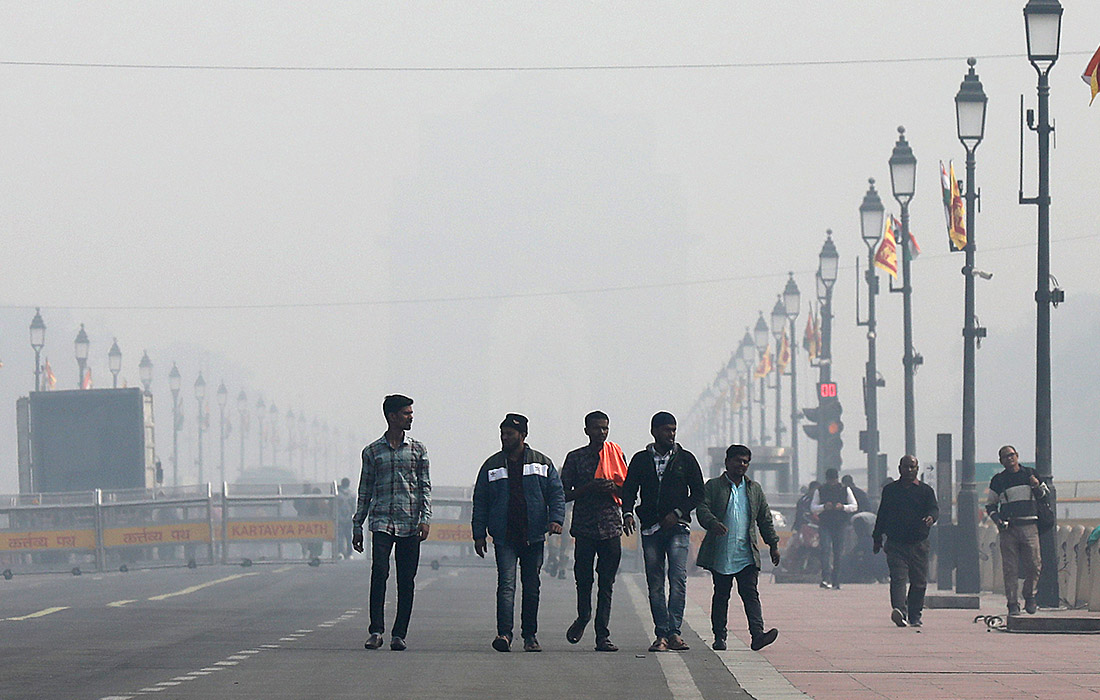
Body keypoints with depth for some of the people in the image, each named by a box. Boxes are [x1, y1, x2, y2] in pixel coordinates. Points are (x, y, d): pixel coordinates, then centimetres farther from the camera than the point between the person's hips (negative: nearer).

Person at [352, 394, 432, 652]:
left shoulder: (418, 449, 10)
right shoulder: (373, 451, 9)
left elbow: (425, 486, 8)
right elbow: (365, 491, 14)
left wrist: (426, 518, -6)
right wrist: (357, 527, 11)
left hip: (410, 524, 1)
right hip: (382, 521, -1)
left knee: (406, 580, -1)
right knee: (379, 572, -17)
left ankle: (399, 634, 5)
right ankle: (376, 630, -14)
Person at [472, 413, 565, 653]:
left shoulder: (542, 463, 8)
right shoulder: (492, 465, 9)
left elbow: (556, 493, 9)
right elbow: (480, 501, 11)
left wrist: (556, 519, -8)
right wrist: (479, 534, 4)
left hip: (533, 536, 1)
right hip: (504, 538, -1)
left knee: (531, 587, 6)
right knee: (506, 583, -14)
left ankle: (530, 635, 16)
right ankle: (504, 633, -23)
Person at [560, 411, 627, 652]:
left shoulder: (617, 455, 10)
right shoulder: (575, 458, 6)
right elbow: (564, 494, 4)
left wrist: (613, 488, -7)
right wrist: (588, 488, -11)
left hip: (611, 526, 1)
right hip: (585, 526, -1)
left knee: (606, 582, -2)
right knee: (583, 578, 1)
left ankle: (602, 635, -1)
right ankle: (583, 617, 29)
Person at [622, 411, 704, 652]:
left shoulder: (685, 459, 9)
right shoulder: (641, 460, 12)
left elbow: (698, 493, 8)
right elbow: (629, 489, 8)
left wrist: (678, 513, -6)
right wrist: (627, 513, -12)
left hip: (677, 527, -2)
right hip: (650, 529, 2)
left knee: (678, 578, -15)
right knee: (655, 585, 0)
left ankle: (673, 631, -15)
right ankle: (662, 634, 3)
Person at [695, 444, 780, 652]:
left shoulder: (754, 489, 18)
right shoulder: (713, 486, 7)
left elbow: (765, 519, 21)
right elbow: (702, 509, -6)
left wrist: (773, 544, 15)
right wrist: (714, 524, -26)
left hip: (747, 555, 2)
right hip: (720, 555, -2)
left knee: (750, 594, -7)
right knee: (721, 595, 4)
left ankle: (757, 634, -17)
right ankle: (719, 637, 11)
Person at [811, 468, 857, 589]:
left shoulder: (845, 490, 7)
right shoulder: (820, 490, 7)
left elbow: (854, 506, 7)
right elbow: (813, 507, 7)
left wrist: (843, 507, -12)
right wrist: (824, 507, -13)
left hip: (840, 524, 1)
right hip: (824, 524, -1)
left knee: (838, 552, 2)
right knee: (825, 548, -18)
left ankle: (836, 581, 9)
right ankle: (825, 578, -24)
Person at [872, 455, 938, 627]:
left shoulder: (925, 490, 9)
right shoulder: (890, 490, 12)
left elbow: (934, 508, -3)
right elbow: (882, 515, 17)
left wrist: (931, 517, -27)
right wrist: (877, 538, 15)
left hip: (918, 544, 1)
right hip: (895, 543, -1)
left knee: (919, 581, 5)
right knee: (898, 577, -16)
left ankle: (914, 616, 16)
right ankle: (899, 610, -32)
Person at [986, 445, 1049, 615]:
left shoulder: (1030, 474, 13)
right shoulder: (998, 480, 11)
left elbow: (1045, 494, 22)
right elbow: (991, 505, 16)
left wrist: (1037, 486, 0)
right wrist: (997, 519, -2)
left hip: (1029, 526, 0)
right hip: (1008, 528, 0)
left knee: (1034, 565, -6)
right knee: (1010, 569, -4)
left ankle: (1029, 596, 14)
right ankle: (1012, 603, 0)